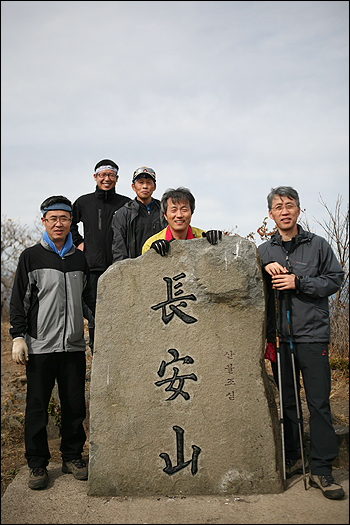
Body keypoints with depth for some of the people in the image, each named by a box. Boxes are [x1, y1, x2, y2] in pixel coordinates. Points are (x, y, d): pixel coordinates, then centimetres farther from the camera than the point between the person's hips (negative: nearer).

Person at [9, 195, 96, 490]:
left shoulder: (79, 258, 12)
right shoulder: (31, 257, 2)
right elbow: (19, 300, 1)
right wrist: (18, 336, -6)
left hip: (74, 345, 3)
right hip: (40, 345, -3)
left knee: (75, 405, 9)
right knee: (37, 406, 5)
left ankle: (72, 456, 25)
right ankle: (37, 464, 19)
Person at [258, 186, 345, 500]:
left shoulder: (318, 245, 4)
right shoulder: (264, 251, 10)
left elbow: (335, 279, 1)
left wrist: (299, 282, -11)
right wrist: (265, 269, -10)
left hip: (312, 335, -2)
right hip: (280, 337, 3)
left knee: (319, 401, -2)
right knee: (286, 400, 11)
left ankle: (321, 469, 6)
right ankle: (293, 459, 25)